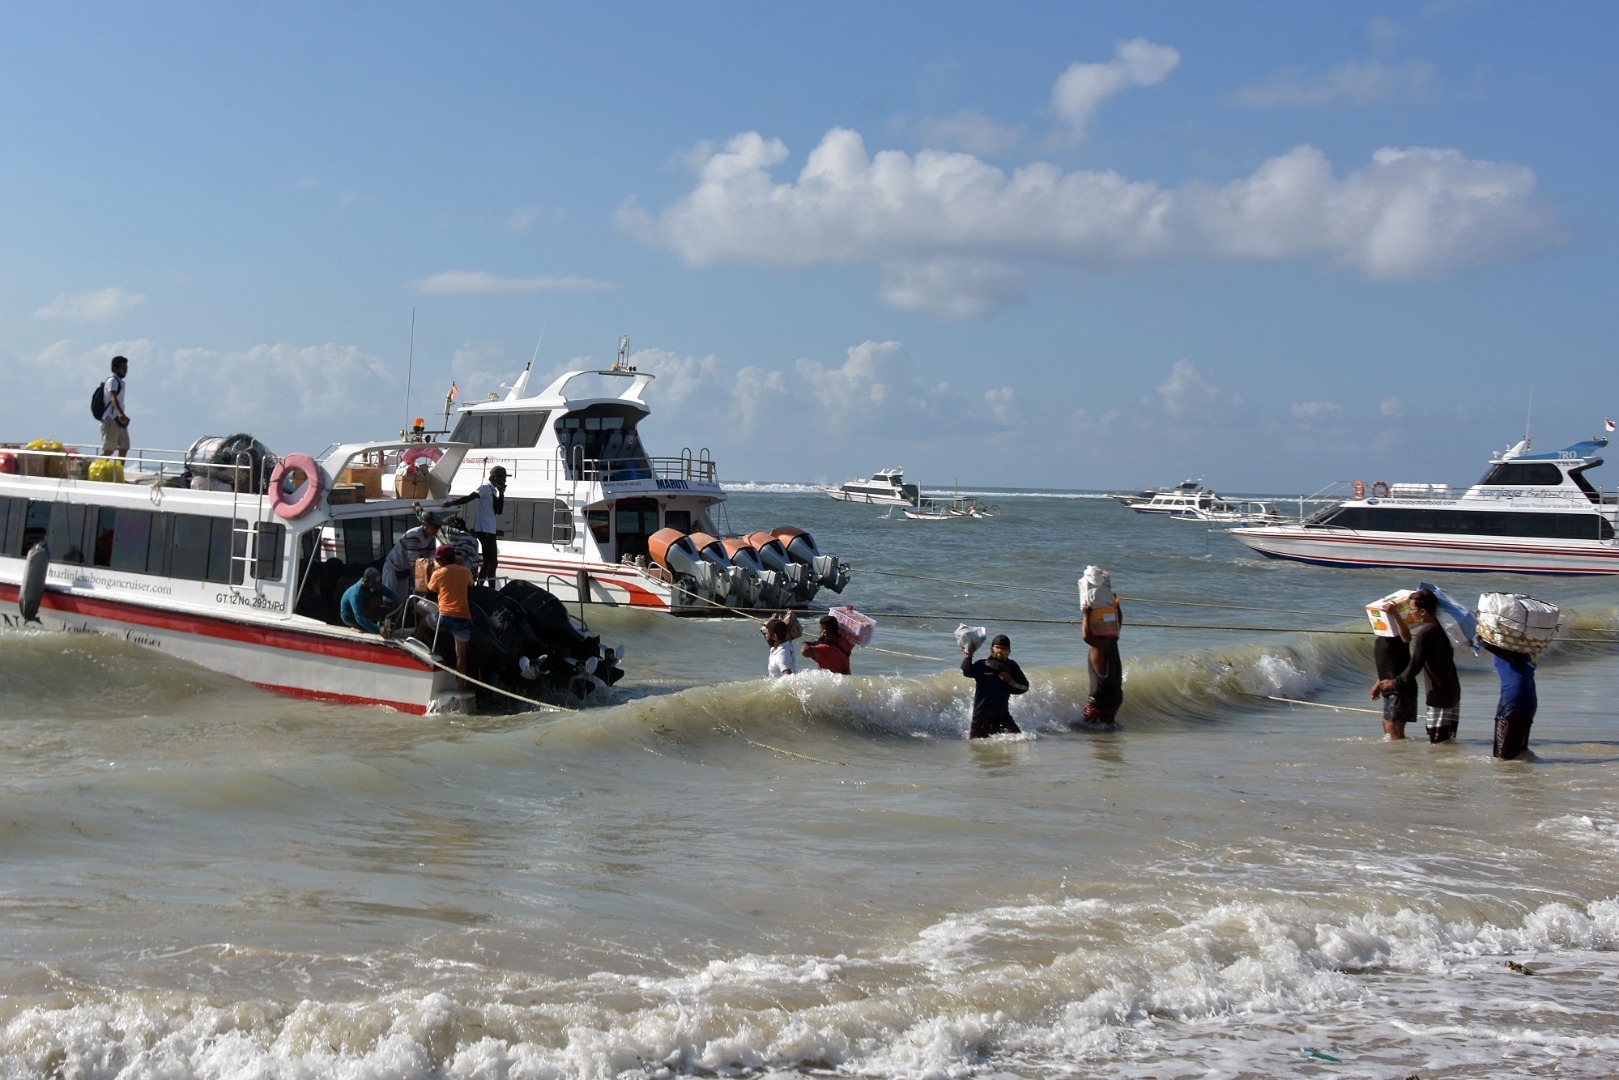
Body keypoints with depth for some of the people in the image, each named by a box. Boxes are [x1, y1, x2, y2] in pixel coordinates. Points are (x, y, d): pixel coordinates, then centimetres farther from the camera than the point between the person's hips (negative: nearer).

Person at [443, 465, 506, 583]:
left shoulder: (493, 490, 17)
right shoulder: (486, 487, -10)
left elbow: (499, 511, 15)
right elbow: (470, 498, -23)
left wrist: (501, 494, 5)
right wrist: (452, 503, -37)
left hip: (489, 530, 10)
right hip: (484, 529, -10)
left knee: (488, 561, 14)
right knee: (492, 561, -11)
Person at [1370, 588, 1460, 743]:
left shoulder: (1424, 633, -20)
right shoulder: (1442, 627, 6)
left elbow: (1415, 666, -19)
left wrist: (1395, 682, -8)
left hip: (1439, 695, -9)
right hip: (1453, 690, 9)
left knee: (1437, 742, -5)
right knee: (1448, 741, 15)